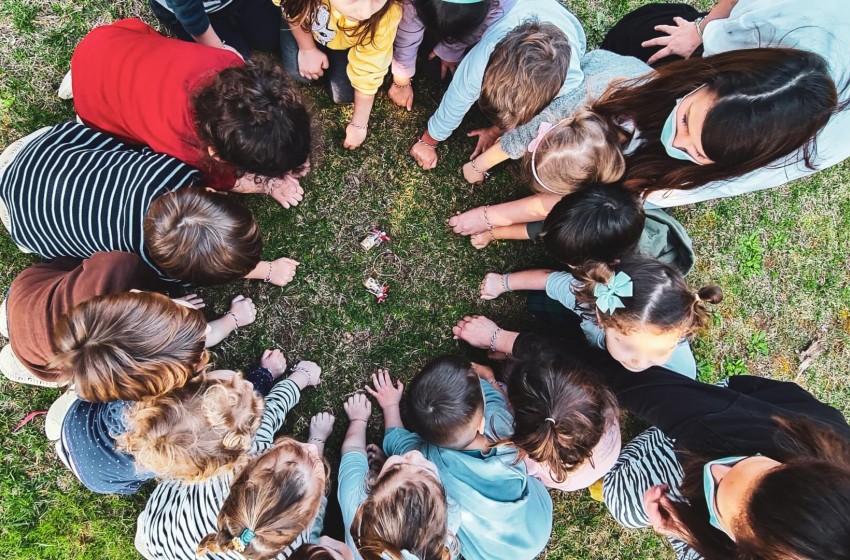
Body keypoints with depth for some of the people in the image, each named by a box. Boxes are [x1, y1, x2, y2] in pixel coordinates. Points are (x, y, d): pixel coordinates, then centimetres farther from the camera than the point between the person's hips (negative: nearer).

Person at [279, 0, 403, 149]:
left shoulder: (385, 17, -41)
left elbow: (368, 71, -28)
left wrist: (359, 125, -18)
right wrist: (307, 49, -16)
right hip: (304, 21, 1)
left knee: (344, 94, -12)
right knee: (299, 72, -18)